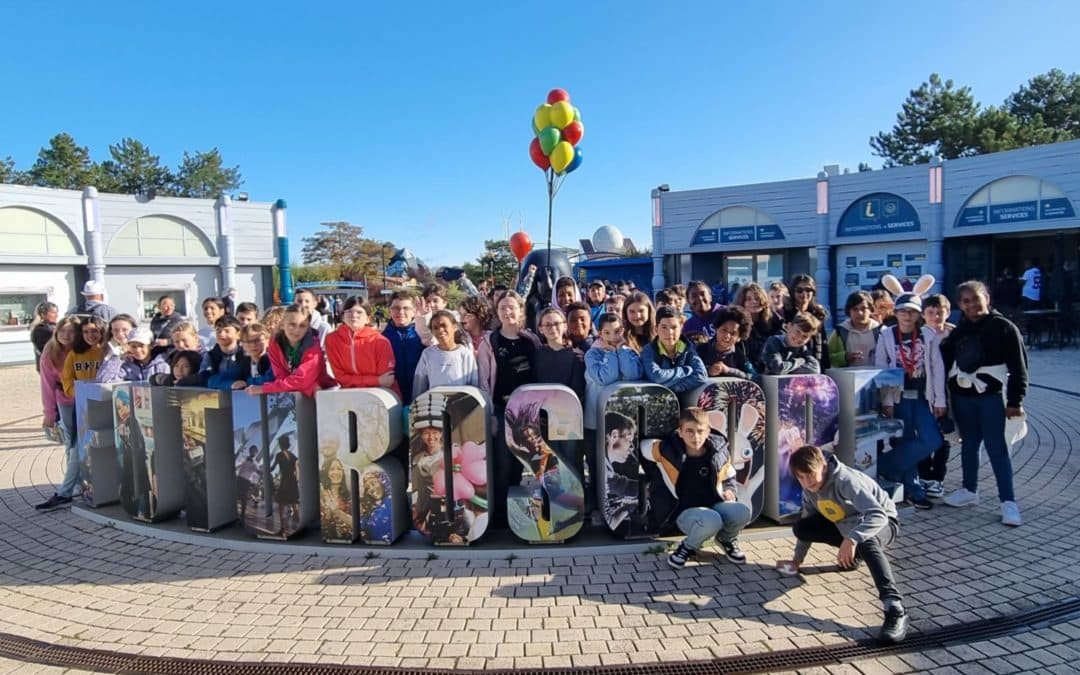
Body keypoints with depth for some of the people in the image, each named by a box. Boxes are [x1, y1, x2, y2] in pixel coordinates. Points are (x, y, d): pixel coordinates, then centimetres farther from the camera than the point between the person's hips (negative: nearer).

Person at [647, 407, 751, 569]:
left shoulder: (720, 451, -5)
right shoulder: (667, 451, -17)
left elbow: (729, 477, 16)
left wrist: (729, 491, -4)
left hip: (713, 505, 4)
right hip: (684, 511, -4)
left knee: (742, 512, -29)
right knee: (711, 520, -39)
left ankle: (726, 539, 10)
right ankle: (688, 547, -2)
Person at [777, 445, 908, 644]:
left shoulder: (846, 480, -32)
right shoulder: (810, 488, -8)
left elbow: (878, 516, -43)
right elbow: (809, 521, 6)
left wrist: (852, 539, -57)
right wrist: (797, 560, 7)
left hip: (881, 522, -7)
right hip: (847, 525, 8)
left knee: (865, 541, -42)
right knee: (801, 528, -7)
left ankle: (895, 609, -49)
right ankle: (853, 554, 13)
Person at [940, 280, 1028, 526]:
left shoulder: (1004, 327, -5)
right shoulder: (958, 331, 9)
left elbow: (1018, 367, -7)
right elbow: (944, 363, 12)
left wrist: (1015, 401, -11)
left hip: (991, 396, -5)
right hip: (962, 396, 5)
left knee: (996, 447, -4)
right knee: (969, 444, 14)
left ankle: (1008, 501, 2)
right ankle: (969, 491, 26)